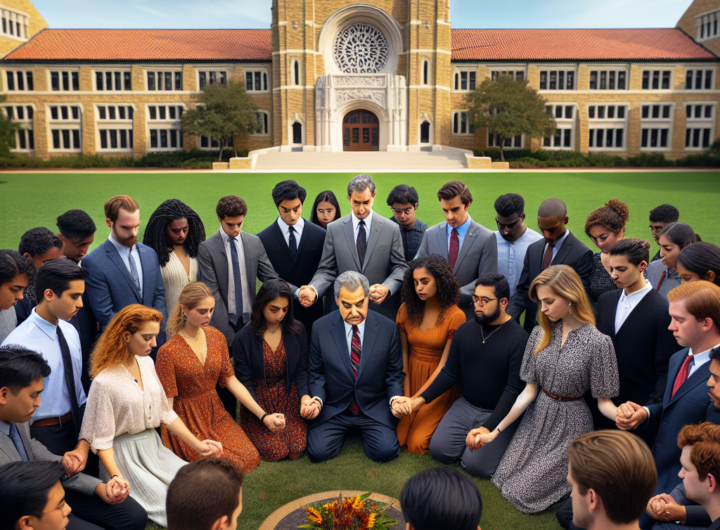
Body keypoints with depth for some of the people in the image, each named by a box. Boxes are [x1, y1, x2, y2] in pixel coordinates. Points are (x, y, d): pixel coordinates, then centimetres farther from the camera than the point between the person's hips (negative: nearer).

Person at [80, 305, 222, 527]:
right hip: (126, 457, -6)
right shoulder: (104, 381, -18)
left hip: (155, 450, 6)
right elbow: (102, 439, -12)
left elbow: (165, 413, 8)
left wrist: (197, 444, 2)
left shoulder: (146, 363, 2)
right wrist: (117, 477, -25)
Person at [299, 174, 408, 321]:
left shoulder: (392, 229, 0)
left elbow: (400, 267, 1)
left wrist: (387, 288, -19)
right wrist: (313, 290, -19)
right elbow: (327, 270, 1)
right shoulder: (334, 229, 2)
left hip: (382, 310, 0)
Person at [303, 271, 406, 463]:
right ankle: (343, 430, 17)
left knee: (386, 451, -21)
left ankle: (361, 430, 13)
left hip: (375, 409, 0)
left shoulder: (388, 328, -7)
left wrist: (395, 399, -17)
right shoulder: (320, 328, -6)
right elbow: (317, 374, 3)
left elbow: (394, 374, 1)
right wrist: (317, 399, -16)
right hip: (334, 409, 1)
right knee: (317, 452, -16)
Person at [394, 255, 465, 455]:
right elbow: (404, 353, 1)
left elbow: (444, 365, -14)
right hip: (411, 378, 4)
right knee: (397, 437, -10)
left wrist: (417, 399, -19)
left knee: (417, 443, -14)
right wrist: (406, 393, -7)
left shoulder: (455, 316, -14)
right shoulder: (407, 309, -1)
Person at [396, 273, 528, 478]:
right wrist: (421, 399, -4)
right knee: (438, 449, -11)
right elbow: (450, 372, 7)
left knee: (476, 465, -17)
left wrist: (488, 428, -26)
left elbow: (514, 388, -18)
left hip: (499, 413, -4)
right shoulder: (465, 330, 1)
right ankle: (468, 438, 16)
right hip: (466, 405, 5)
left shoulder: (519, 338, -16)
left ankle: (498, 444, 13)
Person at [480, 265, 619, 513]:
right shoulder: (541, 333, -4)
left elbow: (603, 402, -13)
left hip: (570, 425, -5)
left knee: (524, 493, -2)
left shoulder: (597, 342, -19)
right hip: (537, 417, 5)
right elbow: (529, 391, -2)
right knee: (504, 478, 7)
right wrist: (495, 431, -4)